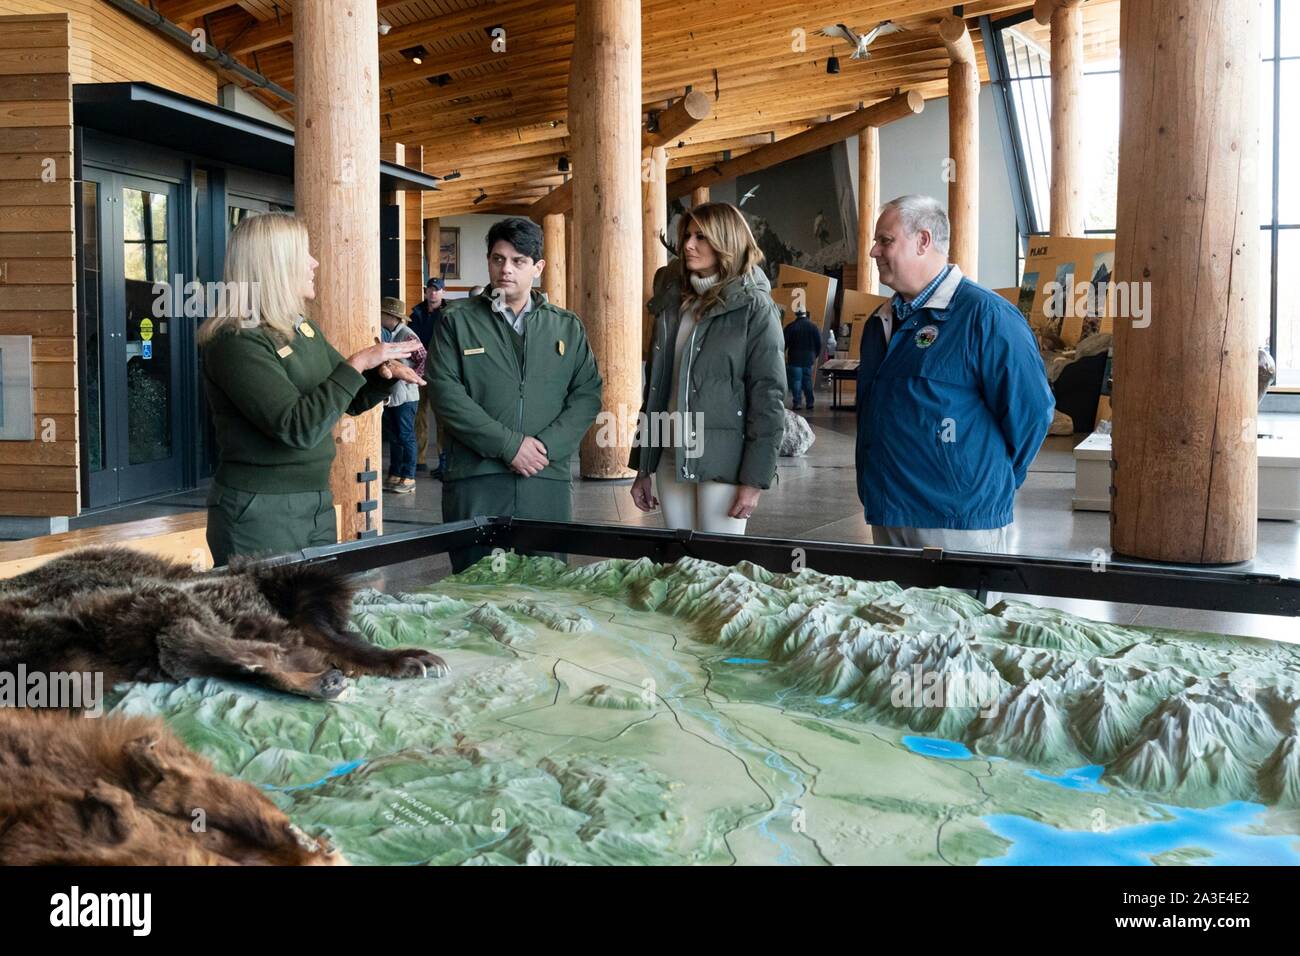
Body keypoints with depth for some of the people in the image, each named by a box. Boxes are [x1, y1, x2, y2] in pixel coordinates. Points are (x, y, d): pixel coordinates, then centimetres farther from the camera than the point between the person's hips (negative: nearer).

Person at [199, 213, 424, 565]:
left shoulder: (303, 328, 9)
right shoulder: (236, 342, -17)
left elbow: (351, 400, 20)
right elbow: (299, 428, -26)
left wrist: (385, 372, -1)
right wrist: (357, 363, -21)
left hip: (317, 503, 8)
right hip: (260, 513, -8)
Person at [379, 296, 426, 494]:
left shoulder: (407, 335, -13)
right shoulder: (385, 335, 10)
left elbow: (425, 359, -15)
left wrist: (413, 377, -15)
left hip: (405, 396, -8)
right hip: (389, 395, 8)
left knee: (406, 437, -2)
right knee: (393, 437, 13)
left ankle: (408, 478, 4)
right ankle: (395, 476, 20)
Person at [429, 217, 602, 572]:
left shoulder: (567, 327, 14)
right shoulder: (458, 321, 6)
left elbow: (588, 394, 8)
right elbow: (445, 392, -5)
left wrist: (547, 446, -9)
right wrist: (508, 444, -13)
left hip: (548, 480, 2)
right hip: (476, 479, -2)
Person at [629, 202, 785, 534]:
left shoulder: (753, 308, -4)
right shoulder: (671, 302, 13)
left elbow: (768, 397, -8)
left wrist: (754, 479, -14)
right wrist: (642, 468, 14)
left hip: (722, 464, -5)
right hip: (670, 460, 5)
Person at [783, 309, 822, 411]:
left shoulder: (790, 327, -8)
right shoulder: (813, 327, 1)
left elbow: (784, 343, -5)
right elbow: (819, 344, 5)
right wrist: (815, 356, 18)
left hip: (794, 359, -3)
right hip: (808, 359, 3)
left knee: (796, 381, -1)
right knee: (808, 381, 10)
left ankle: (797, 403, -7)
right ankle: (810, 403, 10)